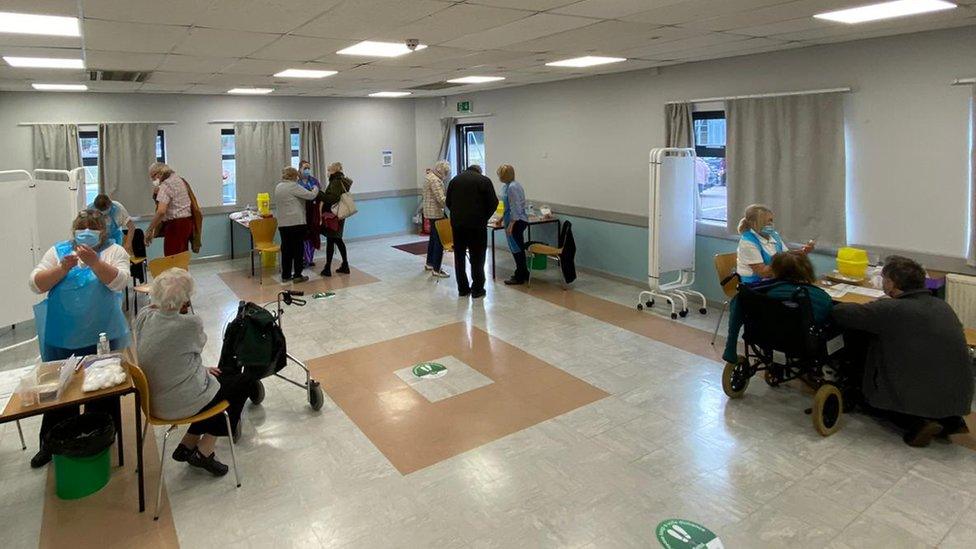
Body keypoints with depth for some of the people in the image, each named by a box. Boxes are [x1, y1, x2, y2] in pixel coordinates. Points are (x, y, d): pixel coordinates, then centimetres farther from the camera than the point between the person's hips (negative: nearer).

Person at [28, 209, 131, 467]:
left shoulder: (114, 251, -1)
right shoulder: (58, 251, 5)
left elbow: (119, 282, -16)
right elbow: (36, 284, -2)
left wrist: (93, 261, -27)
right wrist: (63, 268, -16)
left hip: (100, 335, -2)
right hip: (59, 335, 2)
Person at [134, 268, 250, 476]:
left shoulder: (143, 317, -7)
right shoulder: (190, 324, -27)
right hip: (178, 404, -7)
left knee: (217, 378, 26)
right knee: (243, 381, 13)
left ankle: (188, 445, 26)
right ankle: (204, 452, 15)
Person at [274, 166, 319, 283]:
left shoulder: (278, 187, 14)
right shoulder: (293, 186, -11)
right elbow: (311, 195, -11)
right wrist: (315, 189, 9)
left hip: (282, 224, 7)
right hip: (296, 223, -7)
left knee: (286, 249, 11)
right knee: (298, 248, 1)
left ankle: (285, 275, 15)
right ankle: (297, 275, 3)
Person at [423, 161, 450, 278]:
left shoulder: (429, 176, 12)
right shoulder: (435, 180, -20)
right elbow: (441, 199, -25)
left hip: (431, 212, 10)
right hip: (436, 213, -10)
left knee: (433, 238, 20)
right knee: (439, 240, -7)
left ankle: (429, 264, 31)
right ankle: (436, 269, -5)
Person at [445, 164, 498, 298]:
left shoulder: (455, 179, 12)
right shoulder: (484, 181, 1)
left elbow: (448, 202, 11)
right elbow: (493, 203, -3)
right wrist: (484, 218, 10)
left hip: (457, 223, 4)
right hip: (477, 224, -3)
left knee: (459, 256, 11)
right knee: (477, 257, 3)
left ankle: (463, 289, 15)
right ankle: (477, 289, 6)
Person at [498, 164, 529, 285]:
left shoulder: (512, 187, -18)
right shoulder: (510, 185, 13)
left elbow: (515, 208, -22)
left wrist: (511, 225, -21)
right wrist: (502, 218, 29)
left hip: (516, 222, -10)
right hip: (519, 221, 10)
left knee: (516, 249, -2)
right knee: (518, 248, 15)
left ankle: (520, 277, 7)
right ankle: (523, 273, 24)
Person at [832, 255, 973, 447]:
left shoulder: (891, 309, -17)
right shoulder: (943, 306, 5)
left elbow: (840, 312, -14)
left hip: (920, 397, -6)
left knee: (870, 395, 22)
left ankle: (917, 422, 0)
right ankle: (950, 420, 15)